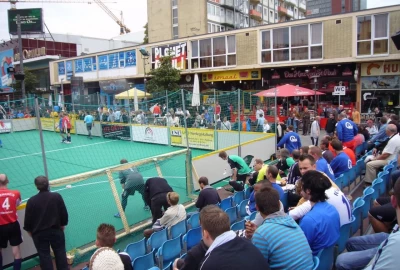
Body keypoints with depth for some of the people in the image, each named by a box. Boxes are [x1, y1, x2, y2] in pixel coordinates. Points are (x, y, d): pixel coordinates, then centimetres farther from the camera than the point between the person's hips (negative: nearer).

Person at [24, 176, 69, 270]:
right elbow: (64, 213, -5)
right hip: (56, 230, 1)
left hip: (39, 233, -1)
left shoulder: (32, 200, -14)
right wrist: (63, 224, 12)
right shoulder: (57, 196, -12)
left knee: (44, 255, 10)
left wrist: (29, 230, 13)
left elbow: (28, 219, -5)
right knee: (60, 252, 14)